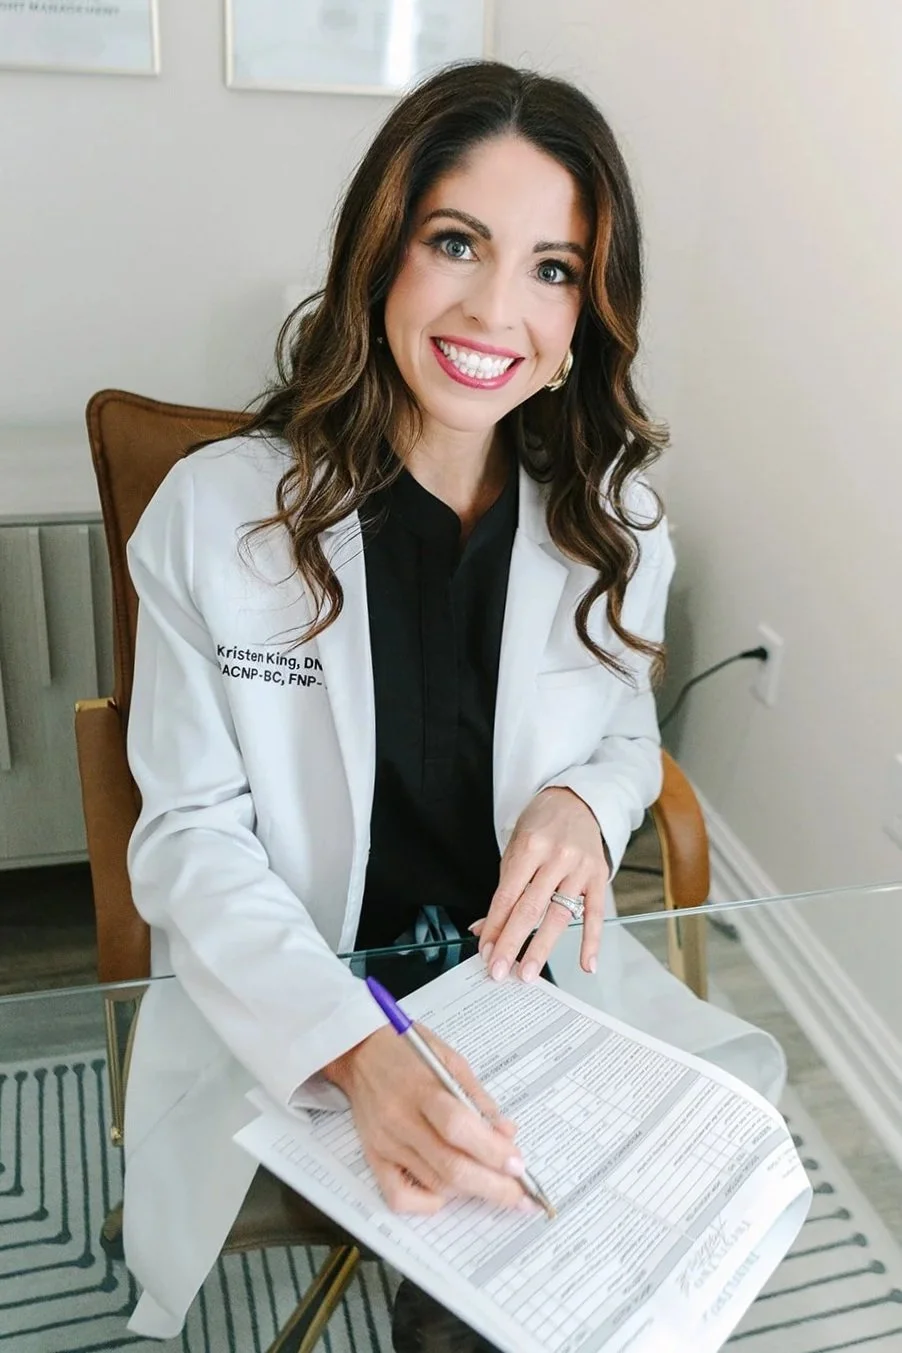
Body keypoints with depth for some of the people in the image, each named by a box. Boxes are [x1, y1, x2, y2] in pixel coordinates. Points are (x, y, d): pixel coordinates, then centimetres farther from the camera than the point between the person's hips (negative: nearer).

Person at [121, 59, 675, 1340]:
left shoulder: (617, 523, -2)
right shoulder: (215, 513, -11)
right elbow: (193, 836, -10)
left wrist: (583, 804, -13)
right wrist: (357, 1048, -25)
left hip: (534, 983, 4)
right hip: (285, 1011, -3)